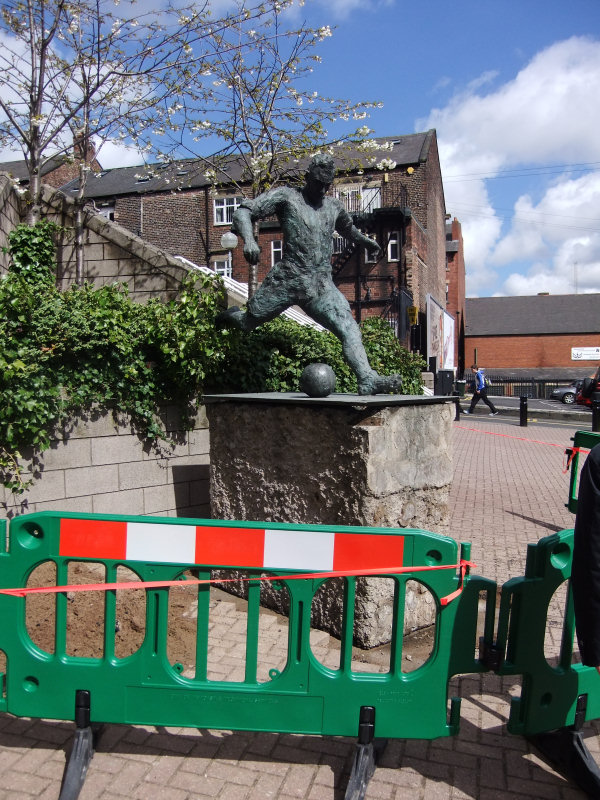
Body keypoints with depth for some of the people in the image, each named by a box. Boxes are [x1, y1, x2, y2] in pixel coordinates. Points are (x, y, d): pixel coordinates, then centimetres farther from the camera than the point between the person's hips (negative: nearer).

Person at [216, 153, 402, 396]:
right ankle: (231, 316, 44)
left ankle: (368, 380, -25)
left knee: (349, 330, -15)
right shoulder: (286, 196, 5)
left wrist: (365, 240, 35)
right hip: (287, 279, -3)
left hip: (322, 287, 4)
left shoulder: (334, 206, 21)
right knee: (249, 322, 8)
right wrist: (249, 239, -21)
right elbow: (244, 211, -4)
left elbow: (347, 228, 45)